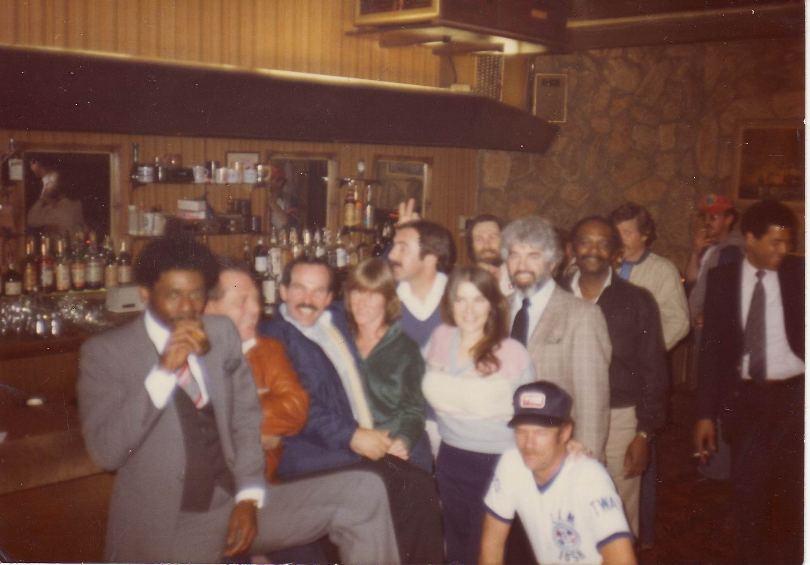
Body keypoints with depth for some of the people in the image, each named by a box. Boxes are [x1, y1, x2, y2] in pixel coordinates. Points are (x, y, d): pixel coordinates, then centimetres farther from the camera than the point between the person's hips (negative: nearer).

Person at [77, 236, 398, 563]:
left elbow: (246, 421, 9)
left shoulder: (221, 333, 8)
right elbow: (105, 452, -12)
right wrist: (163, 372, -21)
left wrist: (248, 498, -6)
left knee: (364, 492, -10)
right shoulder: (104, 351, -3)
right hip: (165, 524, -4)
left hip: (233, 503, 5)